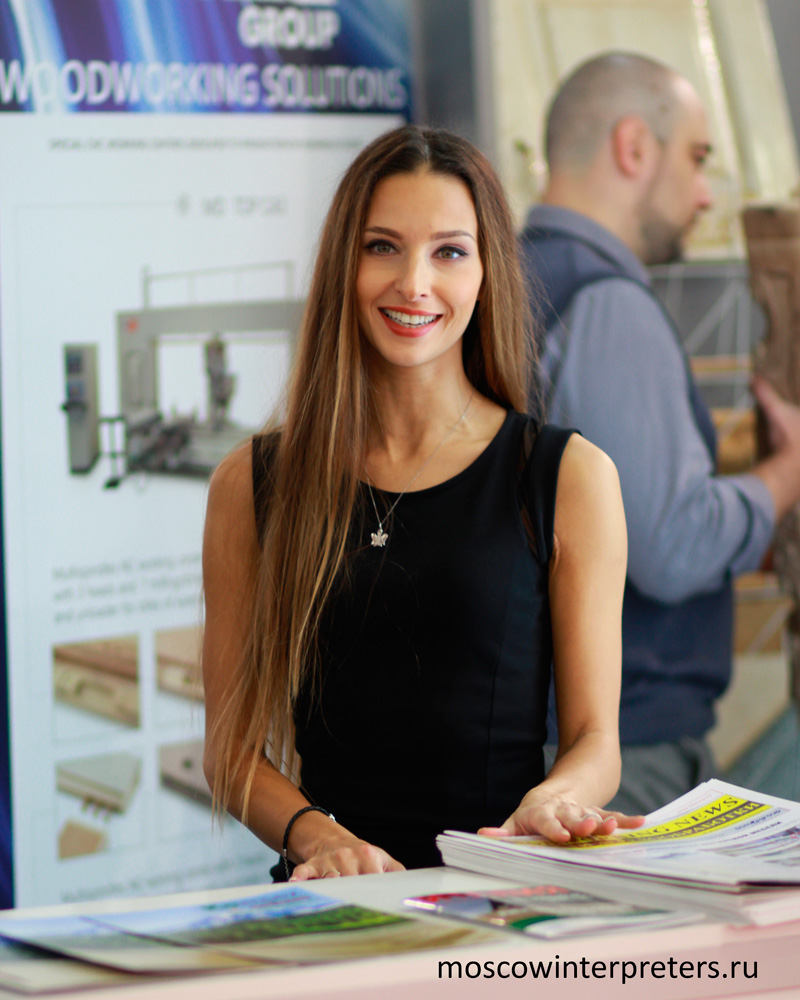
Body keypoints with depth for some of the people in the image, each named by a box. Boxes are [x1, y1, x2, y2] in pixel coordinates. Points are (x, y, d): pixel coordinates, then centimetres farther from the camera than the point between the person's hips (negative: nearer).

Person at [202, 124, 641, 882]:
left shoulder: (571, 477, 7)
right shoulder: (252, 484, 11)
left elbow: (595, 742, 7)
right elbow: (234, 746, 11)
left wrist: (547, 804, -15)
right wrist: (317, 837, -9)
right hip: (334, 905, 1)